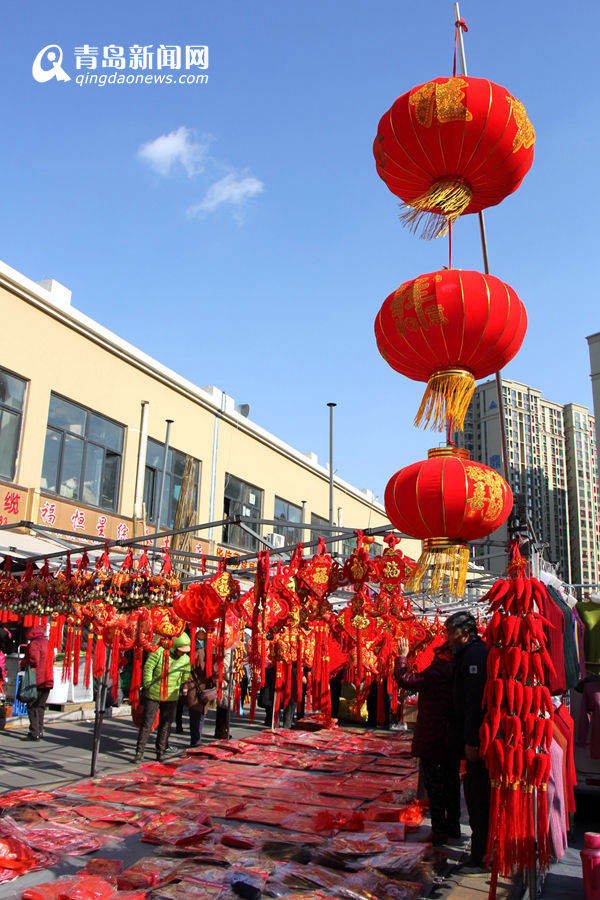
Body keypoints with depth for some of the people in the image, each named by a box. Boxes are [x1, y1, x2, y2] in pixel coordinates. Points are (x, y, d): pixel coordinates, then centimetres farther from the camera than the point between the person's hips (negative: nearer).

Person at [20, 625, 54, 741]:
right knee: (41, 706, 16)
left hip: (37, 680, -8)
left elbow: (33, 660, -20)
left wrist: (23, 663, -3)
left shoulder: (33, 644, -11)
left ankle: (35, 733, -6)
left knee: (32, 706, -3)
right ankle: (40, 730, 20)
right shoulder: (47, 642, 14)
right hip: (48, 680, 8)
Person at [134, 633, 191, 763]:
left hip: (171, 697, 3)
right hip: (153, 695, -3)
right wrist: (147, 685, -9)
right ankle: (139, 753, 8)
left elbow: (185, 677, 12)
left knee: (165, 725, 7)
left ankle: (161, 752, 19)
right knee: (147, 724, 0)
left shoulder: (185, 660, -3)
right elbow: (148, 667, -9)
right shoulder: (159, 652, -13)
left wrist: (178, 687, 6)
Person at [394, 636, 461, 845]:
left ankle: (439, 830, 7)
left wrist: (402, 656, -4)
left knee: (433, 783, 3)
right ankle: (453, 825, 27)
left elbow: (403, 678, -15)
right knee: (451, 781, 17)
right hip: (454, 739, 6)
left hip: (431, 739, -6)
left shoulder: (433, 674, -19)